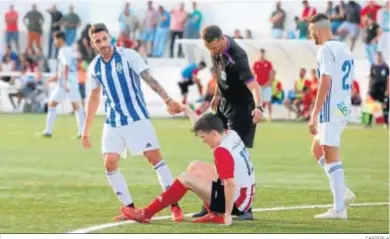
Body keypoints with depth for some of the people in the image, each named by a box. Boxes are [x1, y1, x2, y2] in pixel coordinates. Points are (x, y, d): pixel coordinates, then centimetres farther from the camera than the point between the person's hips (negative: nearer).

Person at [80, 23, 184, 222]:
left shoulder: (128, 56, -9)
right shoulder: (94, 67, 5)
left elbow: (149, 79, -15)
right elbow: (93, 99, 16)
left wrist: (167, 99, -28)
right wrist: (86, 131, 18)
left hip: (137, 118, -4)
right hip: (113, 122, 4)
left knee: (155, 157, -10)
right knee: (110, 163, -7)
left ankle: (174, 206, -6)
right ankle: (130, 208, 4)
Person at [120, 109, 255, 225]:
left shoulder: (221, 151, -25)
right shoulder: (231, 135, 2)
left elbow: (231, 184, -31)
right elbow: (206, 125, 21)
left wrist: (228, 214, -27)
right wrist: (186, 109, 30)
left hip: (235, 201, -9)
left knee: (186, 179, -9)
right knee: (195, 167, 19)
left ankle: (146, 214, -5)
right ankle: (216, 214, 14)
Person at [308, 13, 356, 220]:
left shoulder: (326, 50, -13)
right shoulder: (344, 49, 15)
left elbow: (325, 84, -19)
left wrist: (314, 115, -18)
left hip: (330, 109, -9)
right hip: (344, 108, 9)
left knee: (331, 157, -6)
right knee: (317, 149, 21)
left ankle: (339, 208, -6)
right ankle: (342, 192, 14)